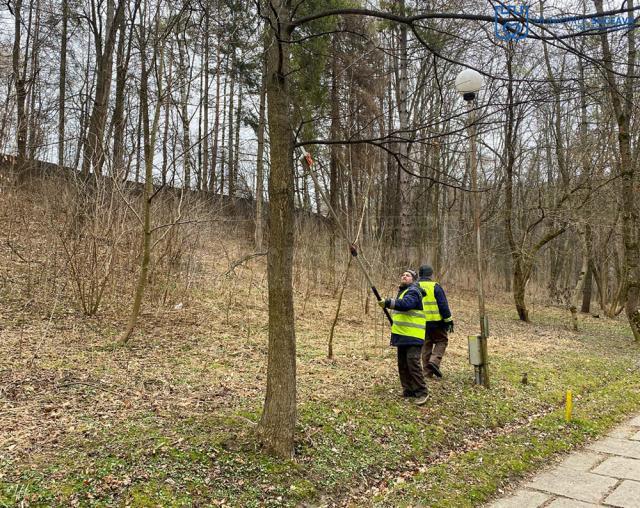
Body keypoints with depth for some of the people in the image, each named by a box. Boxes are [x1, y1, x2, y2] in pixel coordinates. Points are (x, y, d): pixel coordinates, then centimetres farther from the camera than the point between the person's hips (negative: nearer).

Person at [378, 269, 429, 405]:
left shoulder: (413, 291, -10)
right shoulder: (402, 291, 21)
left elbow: (405, 304, -30)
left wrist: (388, 303, -40)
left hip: (413, 336, -10)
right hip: (403, 335, 10)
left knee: (413, 362, -14)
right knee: (403, 364, 12)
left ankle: (421, 392, -6)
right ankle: (409, 390, 21)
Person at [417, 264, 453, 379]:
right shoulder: (435, 286, -9)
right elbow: (443, 305, -10)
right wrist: (448, 320, -4)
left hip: (421, 323, 5)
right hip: (436, 322, -5)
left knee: (426, 345, 12)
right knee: (441, 341, 11)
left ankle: (427, 372, 12)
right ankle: (434, 361, -10)